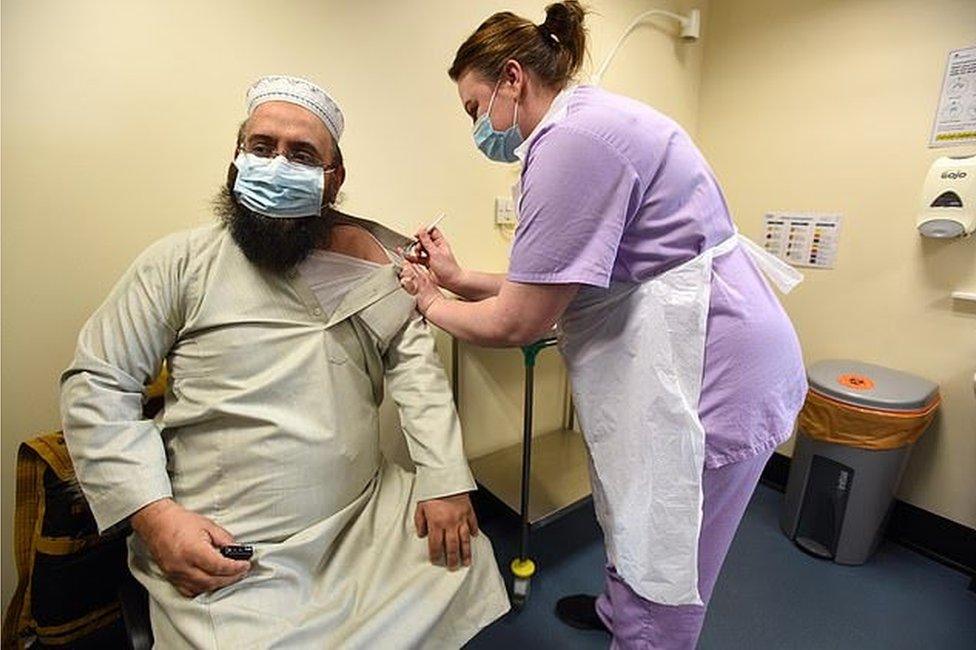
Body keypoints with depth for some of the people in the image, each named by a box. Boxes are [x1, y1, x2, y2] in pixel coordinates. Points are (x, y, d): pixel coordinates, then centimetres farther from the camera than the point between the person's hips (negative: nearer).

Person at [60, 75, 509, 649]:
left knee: (467, 565, -1)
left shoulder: (373, 261, 3)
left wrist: (445, 478, -10)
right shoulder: (181, 262, -3)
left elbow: (415, 366, -1)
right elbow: (97, 385, -2)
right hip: (222, 547, -2)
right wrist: (155, 514, -12)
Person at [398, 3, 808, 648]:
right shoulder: (589, 120, 12)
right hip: (669, 349, 11)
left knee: (661, 566, 11)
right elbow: (560, 283, 10)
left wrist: (432, 304, -1)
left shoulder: (571, 139, -21)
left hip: (705, 367, -10)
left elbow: (517, 323, -19)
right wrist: (459, 277, 8)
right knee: (634, 515, 29)